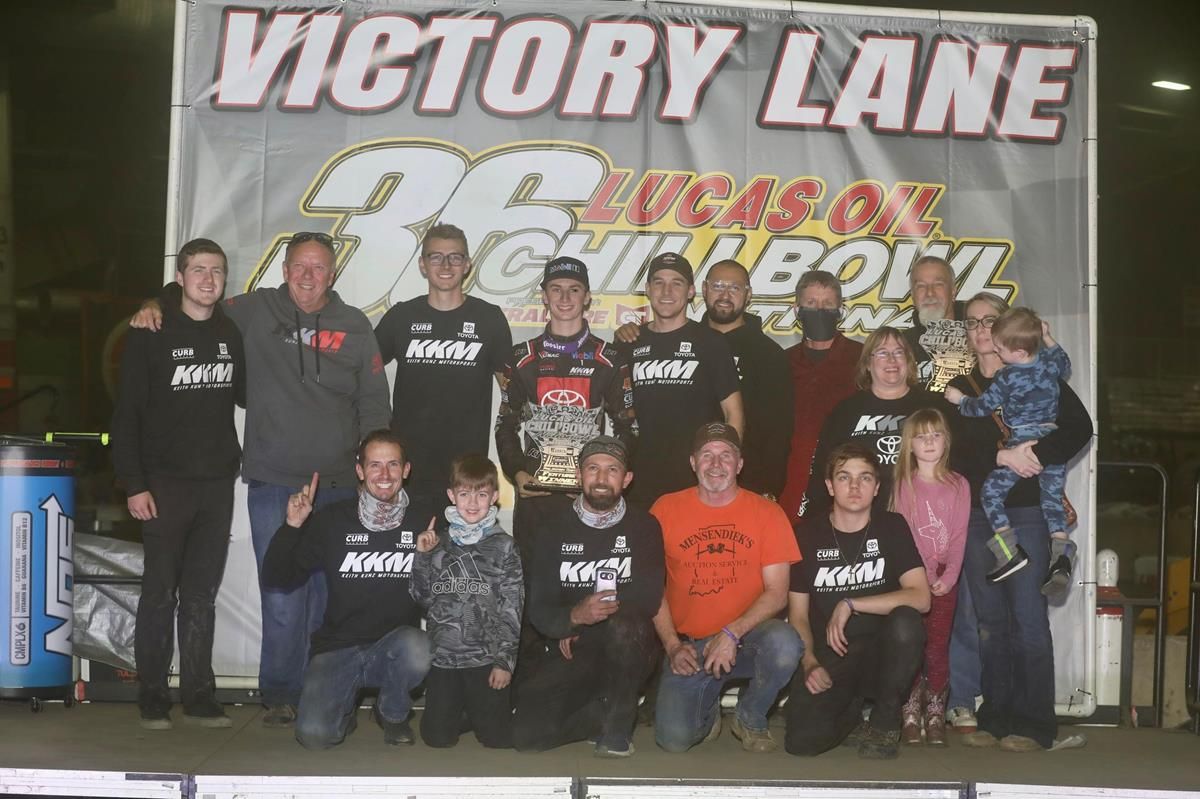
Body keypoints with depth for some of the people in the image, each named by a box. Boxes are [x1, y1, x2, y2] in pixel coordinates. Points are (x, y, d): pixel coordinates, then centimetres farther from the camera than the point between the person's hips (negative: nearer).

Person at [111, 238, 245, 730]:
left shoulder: (232, 333, 8)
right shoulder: (152, 334, -4)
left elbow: (245, 394, 21)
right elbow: (127, 413, -5)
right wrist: (133, 484, -11)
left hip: (218, 483, 4)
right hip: (165, 483, -3)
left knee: (202, 595, 7)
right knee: (160, 592, 0)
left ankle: (199, 696, 13)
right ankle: (152, 699, 8)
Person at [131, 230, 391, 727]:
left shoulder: (355, 327, 8)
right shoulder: (255, 312, 5)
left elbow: (374, 405, 10)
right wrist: (153, 308, 2)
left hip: (339, 485, 1)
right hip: (272, 484, -1)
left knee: (331, 593, 3)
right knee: (282, 595, -4)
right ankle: (280, 695, 11)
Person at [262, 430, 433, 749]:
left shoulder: (424, 521, -1)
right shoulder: (332, 521, 0)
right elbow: (277, 577, 1)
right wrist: (292, 526, -13)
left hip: (395, 650, 0)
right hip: (338, 649, 0)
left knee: (416, 649, -36)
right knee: (313, 735, -24)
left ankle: (392, 712, 0)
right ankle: (345, 708, 16)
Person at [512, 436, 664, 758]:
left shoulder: (643, 526, 1)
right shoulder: (555, 531, 4)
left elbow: (649, 598, -11)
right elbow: (538, 610, -3)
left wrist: (594, 611, -11)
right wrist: (573, 617, -24)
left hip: (627, 654, -1)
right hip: (571, 656, 1)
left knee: (623, 623, -37)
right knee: (526, 732, -21)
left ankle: (617, 728, -14)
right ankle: (606, 714, 7)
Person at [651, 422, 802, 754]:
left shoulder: (766, 512, 0)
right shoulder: (666, 509, 3)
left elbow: (777, 592, -4)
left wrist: (732, 634, -18)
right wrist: (672, 645, -8)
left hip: (747, 639, 0)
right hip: (689, 647, 0)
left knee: (784, 643, -35)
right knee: (674, 738, -21)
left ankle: (751, 717, -2)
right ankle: (707, 706, 18)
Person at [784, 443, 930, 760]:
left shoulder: (892, 527, -1)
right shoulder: (808, 534, 0)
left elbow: (920, 598, -14)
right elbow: (798, 614, 2)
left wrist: (849, 605, -20)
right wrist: (809, 664, -15)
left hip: (879, 651, 0)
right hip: (827, 655, 0)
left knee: (905, 623, -35)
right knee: (802, 741, -25)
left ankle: (885, 721, -9)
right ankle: (850, 713, 12)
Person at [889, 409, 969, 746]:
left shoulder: (958, 485, 5)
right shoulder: (903, 484, 1)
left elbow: (959, 536, 0)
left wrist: (948, 577, -11)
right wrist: (923, 576, -13)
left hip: (945, 579, 1)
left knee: (938, 646, -1)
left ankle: (935, 712, 7)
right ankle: (911, 710, 3)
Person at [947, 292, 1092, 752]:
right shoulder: (958, 389, 14)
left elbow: (1079, 427, -5)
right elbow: (953, 453, 0)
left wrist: (1037, 455, -19)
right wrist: (1003, 455, -15)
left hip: (1026, 512, -3)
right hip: (976, 514, 4)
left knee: (1028, 617, -7)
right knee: (990, 620, 5)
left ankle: (1034, 724, -2)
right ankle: (995, 718, 11)